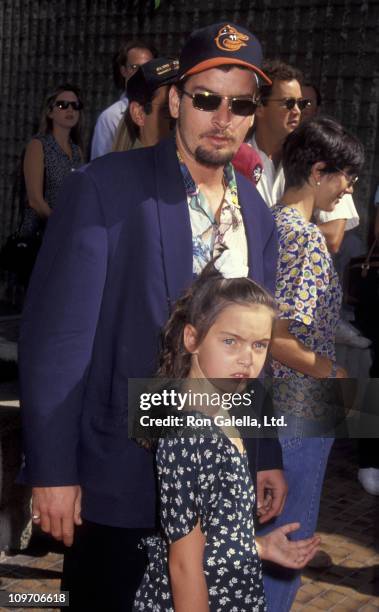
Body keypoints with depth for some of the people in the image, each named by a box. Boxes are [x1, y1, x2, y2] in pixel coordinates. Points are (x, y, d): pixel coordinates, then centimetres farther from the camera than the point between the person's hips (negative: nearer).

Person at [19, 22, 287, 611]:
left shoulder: (256, 213, 6)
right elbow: (56, 334, -14)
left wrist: (267, 455, 12)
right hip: (119, 480, -5)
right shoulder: (105, 188, -13)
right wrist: (52, 471, -15)